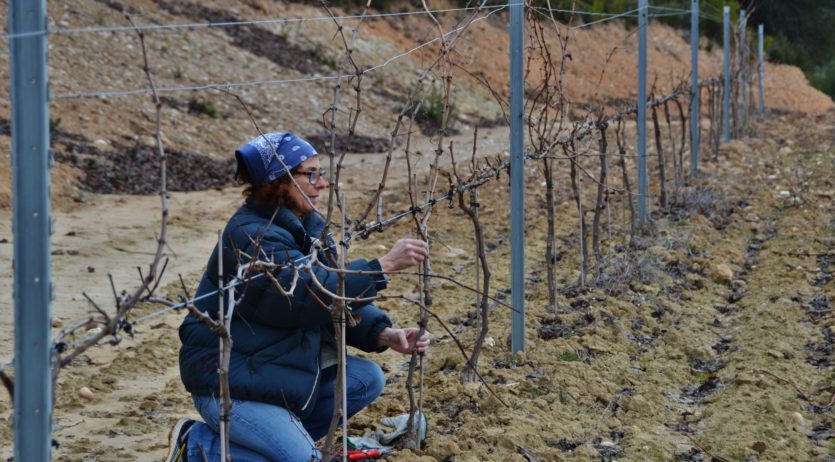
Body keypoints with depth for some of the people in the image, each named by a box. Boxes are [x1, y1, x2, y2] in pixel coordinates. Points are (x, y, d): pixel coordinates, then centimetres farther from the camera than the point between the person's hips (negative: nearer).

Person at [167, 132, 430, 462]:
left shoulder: (306, 227, 6)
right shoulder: (250, 236, -22)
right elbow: (312, 293, -34)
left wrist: (384, 334, -13)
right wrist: (384, 266, -35)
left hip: (280, 369, 9)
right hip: (228, 382, -9)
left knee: (368, 379, -2)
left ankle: (282, 433, 8)